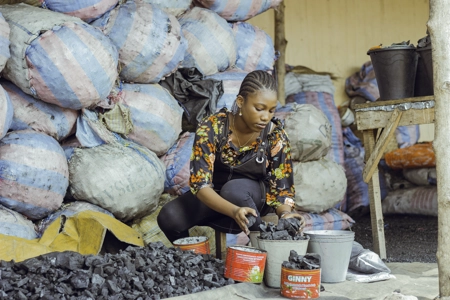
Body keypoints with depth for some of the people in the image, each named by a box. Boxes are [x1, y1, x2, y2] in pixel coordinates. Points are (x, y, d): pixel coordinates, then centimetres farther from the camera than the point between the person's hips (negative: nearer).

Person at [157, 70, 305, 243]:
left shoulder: (276, 136, -20)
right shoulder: (211, 127, -25)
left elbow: (281, 189, -14)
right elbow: (200, 183, -31)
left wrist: (285, 212, -38)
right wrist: (234, 211, -49)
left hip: (254, 196, -1)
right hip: (213, 197, 1)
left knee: (233, 189, -37)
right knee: (168, 218, -26)